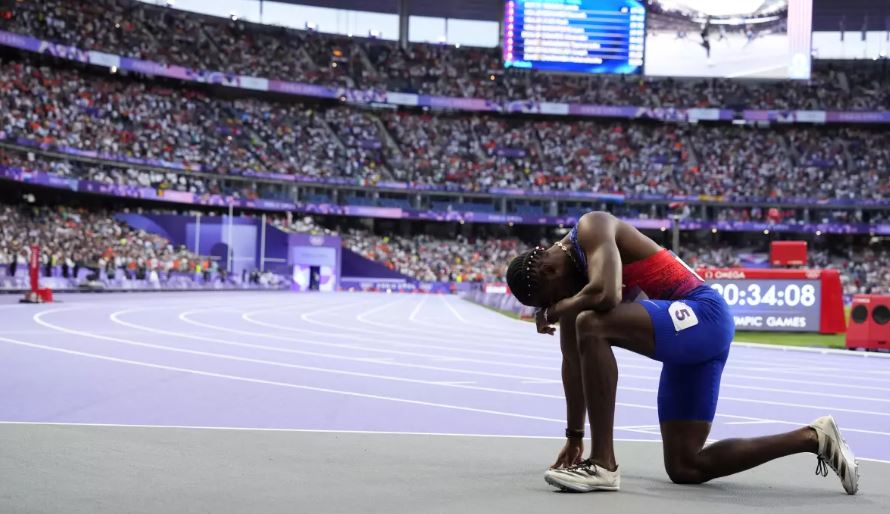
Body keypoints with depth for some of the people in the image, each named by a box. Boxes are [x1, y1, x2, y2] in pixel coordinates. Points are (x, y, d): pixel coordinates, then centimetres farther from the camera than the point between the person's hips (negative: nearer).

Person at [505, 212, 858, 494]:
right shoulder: (573, 273, 14)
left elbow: (605, 294, -31)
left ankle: (603, 464, -25)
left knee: (590, 325, -30)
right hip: (686, 333, 10)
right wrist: (574, 435, 21)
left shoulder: (591, 229, -12)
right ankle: (812, 438, 17)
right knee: (685, 468, 9)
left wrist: (552, 311, -12)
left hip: (701, 316, -10)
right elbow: (575, 360, 19)